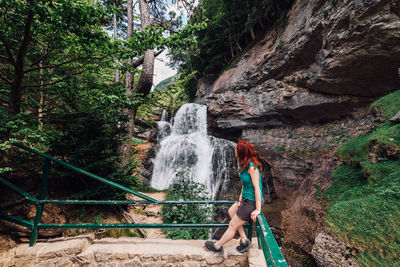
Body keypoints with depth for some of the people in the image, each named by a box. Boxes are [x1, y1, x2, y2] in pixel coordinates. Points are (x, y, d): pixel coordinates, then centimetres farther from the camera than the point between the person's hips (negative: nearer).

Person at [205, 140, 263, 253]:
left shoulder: (252, 167, -26)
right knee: (231, 211, 25)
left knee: (232, 226, 6)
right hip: (246, 199, 10)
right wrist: (240, 200, 11)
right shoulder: (245, 165, 3)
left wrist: (257, 209, -21)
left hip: (252, 202, -10)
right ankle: (244, 240, 28)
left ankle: (217, 246, 28)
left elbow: (257, 188, -25)